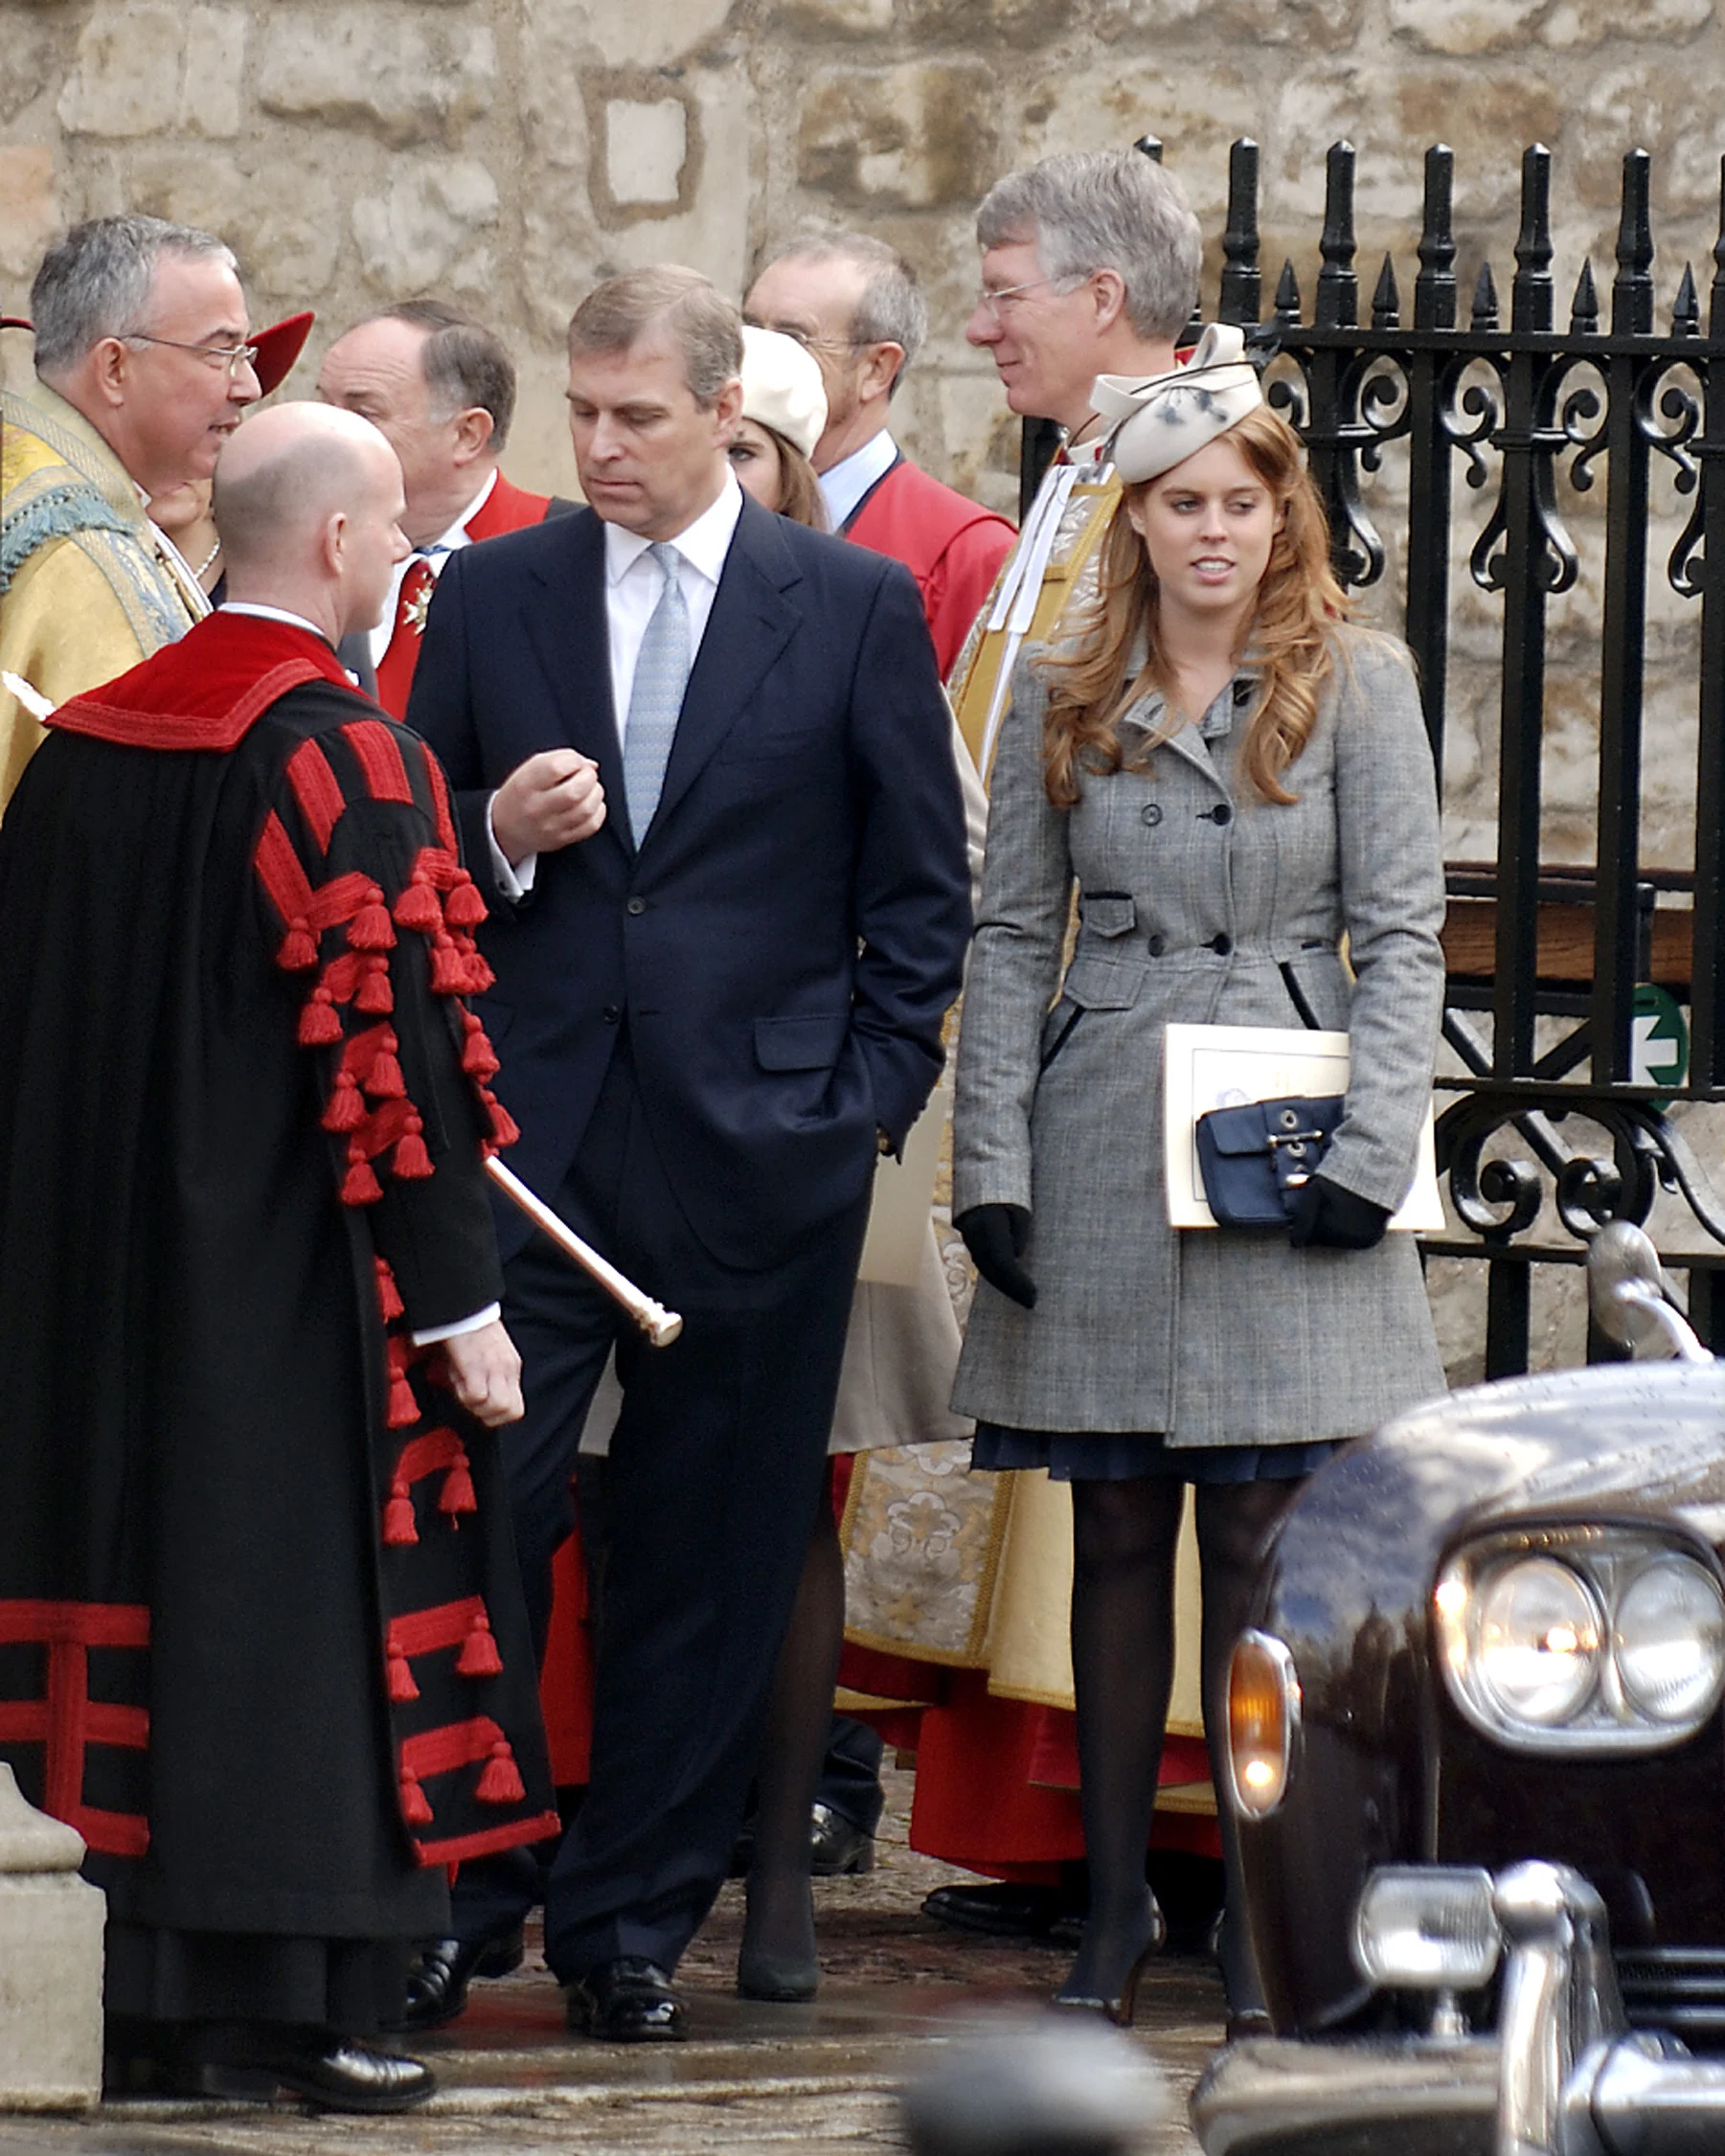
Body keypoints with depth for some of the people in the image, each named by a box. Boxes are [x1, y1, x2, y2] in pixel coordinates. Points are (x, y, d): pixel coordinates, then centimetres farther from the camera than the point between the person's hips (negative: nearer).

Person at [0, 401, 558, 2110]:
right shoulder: (345, 756, -15)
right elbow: (392, 1050, -18)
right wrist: (461, 1300, -14)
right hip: (299, 1272, -7)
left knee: (158, 1609, 11)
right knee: (301, 1624, -1)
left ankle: (159, 2001, 15)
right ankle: (288, 2011, 0)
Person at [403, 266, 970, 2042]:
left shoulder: (857, 607, 3)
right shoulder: (493, 595, 8)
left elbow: (920, 888, 6)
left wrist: (867, 1104, -1)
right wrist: (497, 833, -9)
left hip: (758, 1147, -1)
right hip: (528, 1139, 1)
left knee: (705, 1559, 4)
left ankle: (629, 1924, 14)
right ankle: (441, 1902, 4)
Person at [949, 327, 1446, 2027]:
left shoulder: (1357, 686, 3)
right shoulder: (1062, 695, 8)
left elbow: (1402, 932, 1)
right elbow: (1010, 934, 9)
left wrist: (1372, 1152, -9)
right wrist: (992, 1164, 1)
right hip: (1101, 1154, 2)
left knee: (1258, 1537, -3)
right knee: (1115, 1536, 6)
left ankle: (1264, 1912, 2)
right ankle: (1113, 1900, 12)